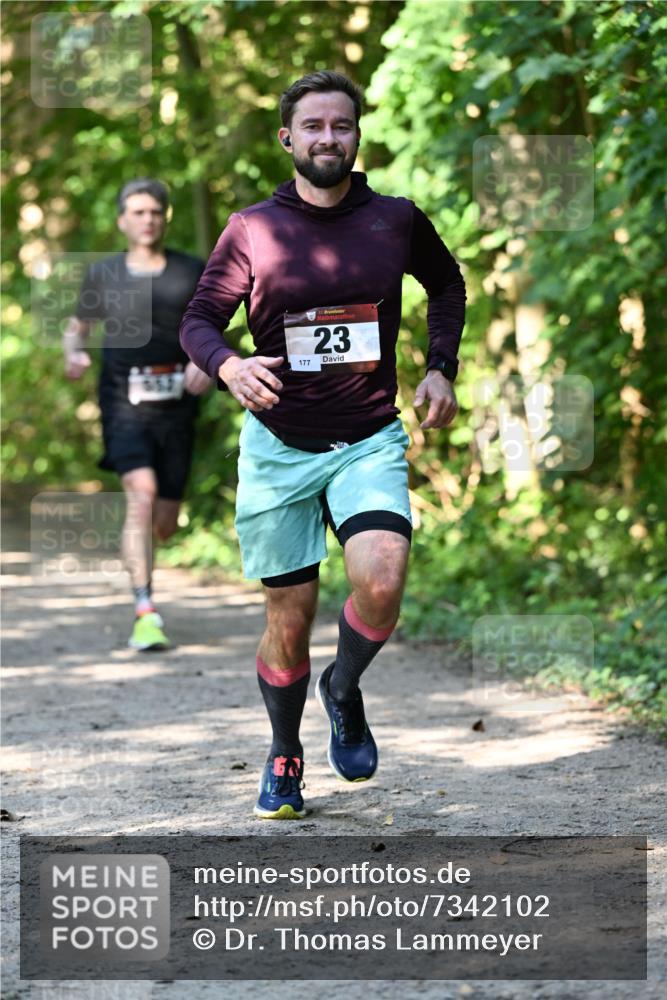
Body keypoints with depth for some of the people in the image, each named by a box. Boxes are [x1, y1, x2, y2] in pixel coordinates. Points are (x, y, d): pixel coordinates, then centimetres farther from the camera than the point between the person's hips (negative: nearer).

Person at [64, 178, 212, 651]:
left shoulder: (192, 272, 7)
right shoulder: (103, 274, 7)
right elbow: (78, 326, 19)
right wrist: (74, 354, -4)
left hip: (176, 405, 2)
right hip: (125, 403, -2)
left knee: (165, 522, 5)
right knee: (142, 494, -23)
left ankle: (136, 550, 43)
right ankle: (145, 614, -24)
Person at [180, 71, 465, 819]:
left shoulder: (396, 220, 2)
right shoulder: (251, 229, -3)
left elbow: (447, 284, 21)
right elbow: (198, 320, 0)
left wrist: (440, 368, 8)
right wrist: (230, 366, -21)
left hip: (370, 441, 0)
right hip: (278, 446, 0)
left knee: (381, 582, -24)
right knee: (289, 618, 3)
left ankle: (343, 688, 8)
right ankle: (284, 758, 27)